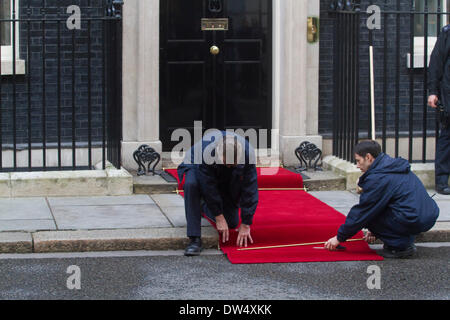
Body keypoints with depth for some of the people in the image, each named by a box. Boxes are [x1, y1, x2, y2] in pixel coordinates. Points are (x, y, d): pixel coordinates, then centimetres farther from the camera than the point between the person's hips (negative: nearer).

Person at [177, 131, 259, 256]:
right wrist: (219, 217, -30)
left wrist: (246, 224, -24)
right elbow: (208, 185, -33)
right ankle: (195, 239, -33)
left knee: (231, 223, -2)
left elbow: (250, 190, -26)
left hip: (228, 182, 3)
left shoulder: (247, 153, -33)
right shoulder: (205, 150, -41)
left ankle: (204, 206, 31)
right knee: (191, 184, -38)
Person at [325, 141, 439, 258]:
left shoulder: (377, 178, -12)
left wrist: (340, 237, 3)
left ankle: (401, 246, -2)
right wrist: (376, 231, 31)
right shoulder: (394, 164, 16)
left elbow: (362, 212, -7)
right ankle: (405, 241, 15)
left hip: (414, 221, -9)